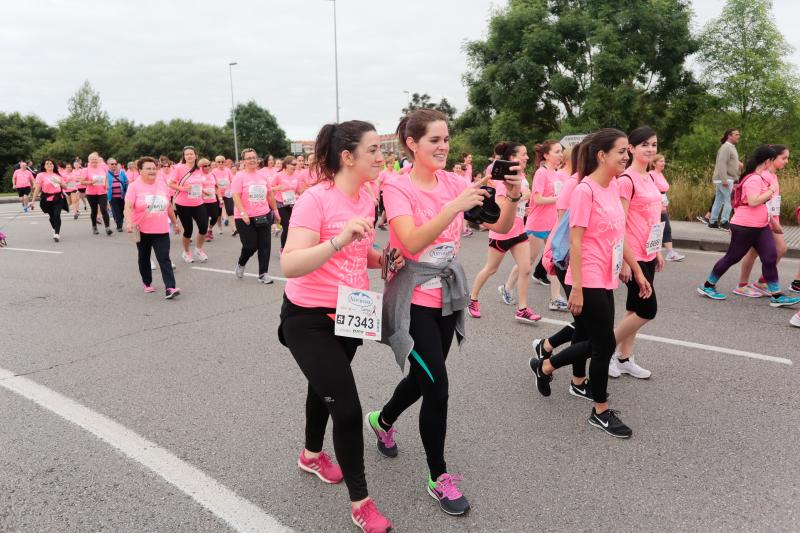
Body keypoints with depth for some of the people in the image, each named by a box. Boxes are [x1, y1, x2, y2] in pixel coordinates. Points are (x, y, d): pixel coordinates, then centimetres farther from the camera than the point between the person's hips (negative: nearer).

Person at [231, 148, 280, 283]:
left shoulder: (263, 176, 7)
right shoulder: (240, 176, -7)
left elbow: (269, 195, 16)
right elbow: (236, 197, -14)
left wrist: (275, 211, 17)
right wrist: (243, 213, -25)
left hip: (263, 216, 5)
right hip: (245, 218, -4)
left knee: (265, 245, 2)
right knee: (250, 246, 0)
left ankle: (263, 273, 12)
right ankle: (240, 264, 30)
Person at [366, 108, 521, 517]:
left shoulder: (453, 181, 1)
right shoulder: (397, 186, -13)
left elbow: (501, 227, -4)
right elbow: (413, 243, -29)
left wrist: (513, 197, -23)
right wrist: (455, 206, -39)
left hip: (448, 295, 6)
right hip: (414, 299, -6)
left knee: (424, 377, 18)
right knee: (437, 387, -7)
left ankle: (382, 420, 49)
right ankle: (438, 477, 15)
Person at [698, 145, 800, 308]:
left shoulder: (759, 177, 12)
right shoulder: (754, 179, -19)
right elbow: (753, 201, -29)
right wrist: (771, 191, -18)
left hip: (761, 226, 9)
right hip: (745, 227, -9)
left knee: (770, 258, 1)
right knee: (732, 257, 2)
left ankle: (776, 296, 4)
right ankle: (707, 286, 16)